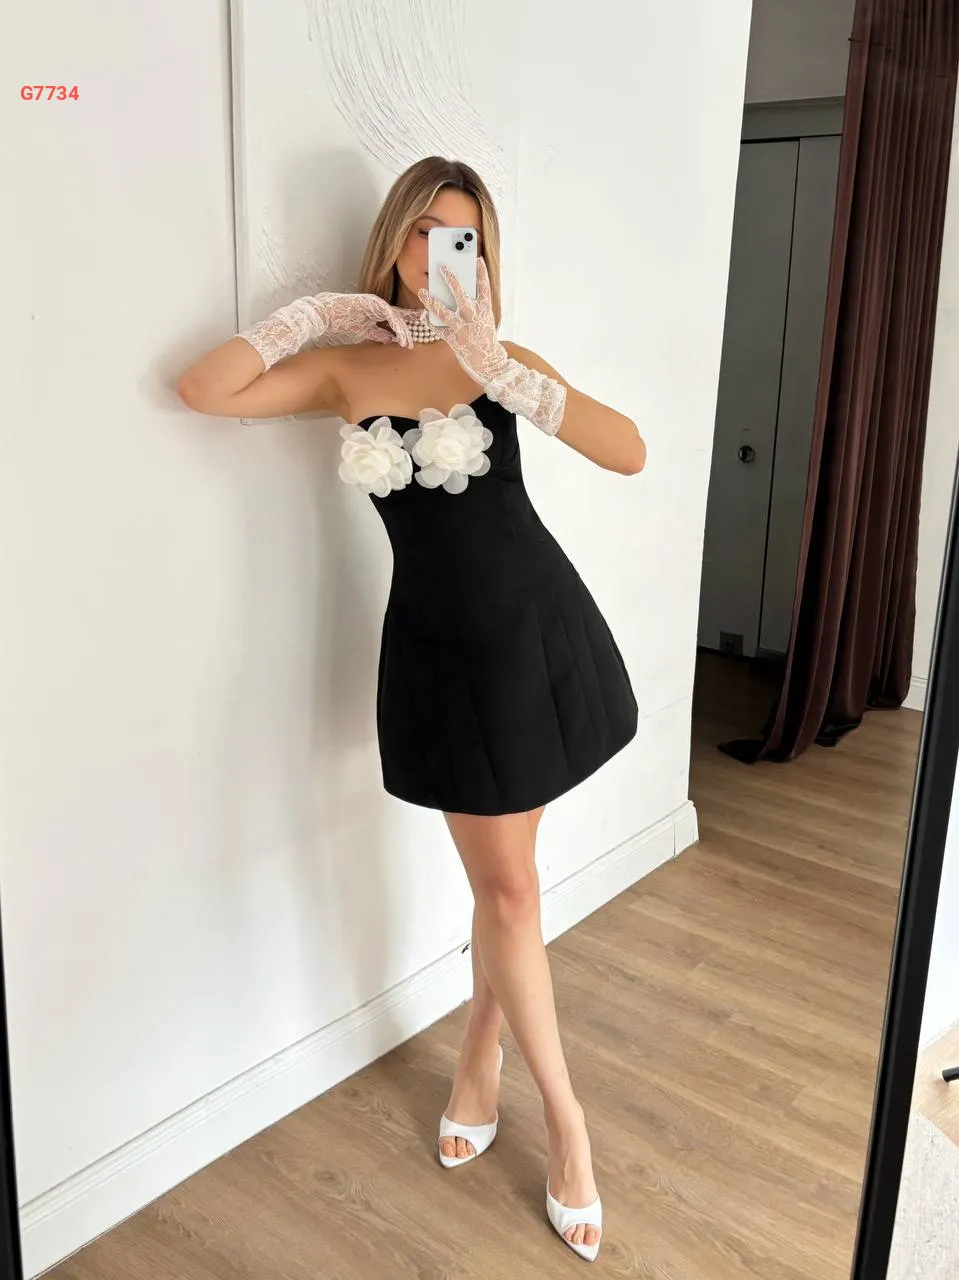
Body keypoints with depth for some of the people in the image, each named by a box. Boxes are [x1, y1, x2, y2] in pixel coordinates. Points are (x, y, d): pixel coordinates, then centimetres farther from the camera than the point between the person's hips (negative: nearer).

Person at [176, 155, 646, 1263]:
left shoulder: (496, 359, -1)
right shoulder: (345, 368, 2)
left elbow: (630, 453, -12)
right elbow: (202, 391, -4)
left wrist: (499, 369, -20)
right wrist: (314, 315, -7)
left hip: (538, 627, 0)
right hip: (438, 645, 0)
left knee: (501, 878, 11)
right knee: (507, 885, 6)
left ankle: (479, 1057, 37)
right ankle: (565, 1118, 24)